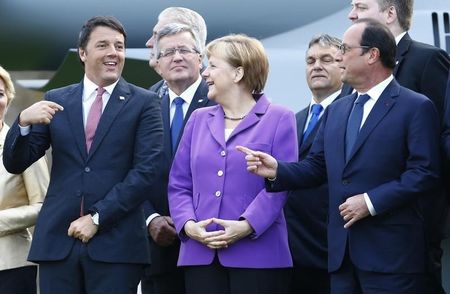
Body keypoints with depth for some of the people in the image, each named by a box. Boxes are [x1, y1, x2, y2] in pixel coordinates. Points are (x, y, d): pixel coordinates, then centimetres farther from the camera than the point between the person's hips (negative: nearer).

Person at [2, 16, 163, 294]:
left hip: (116, 241, -2)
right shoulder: (56, 101, 11)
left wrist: (97, 218, -12)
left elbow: (146, 171, -5)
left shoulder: (144, 103, 4)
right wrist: (24, 122, -12)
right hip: (57, 239, 2)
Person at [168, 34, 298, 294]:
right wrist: (188, 224, -6)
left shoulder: (278, 119, 3)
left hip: (257, 255, -4)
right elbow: (179, 184, 13)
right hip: (201, 255, 4)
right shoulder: (199, 120, 17)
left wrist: (247, 226, -19)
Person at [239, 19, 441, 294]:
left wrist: (372, 201, -17)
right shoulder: (336, 111, 18)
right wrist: (278, 170, 0)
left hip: (391, 251, -7)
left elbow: (424, 173, -13)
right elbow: (317, 166, 18)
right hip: (342, 250, 7)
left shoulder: (416, 108, -5)